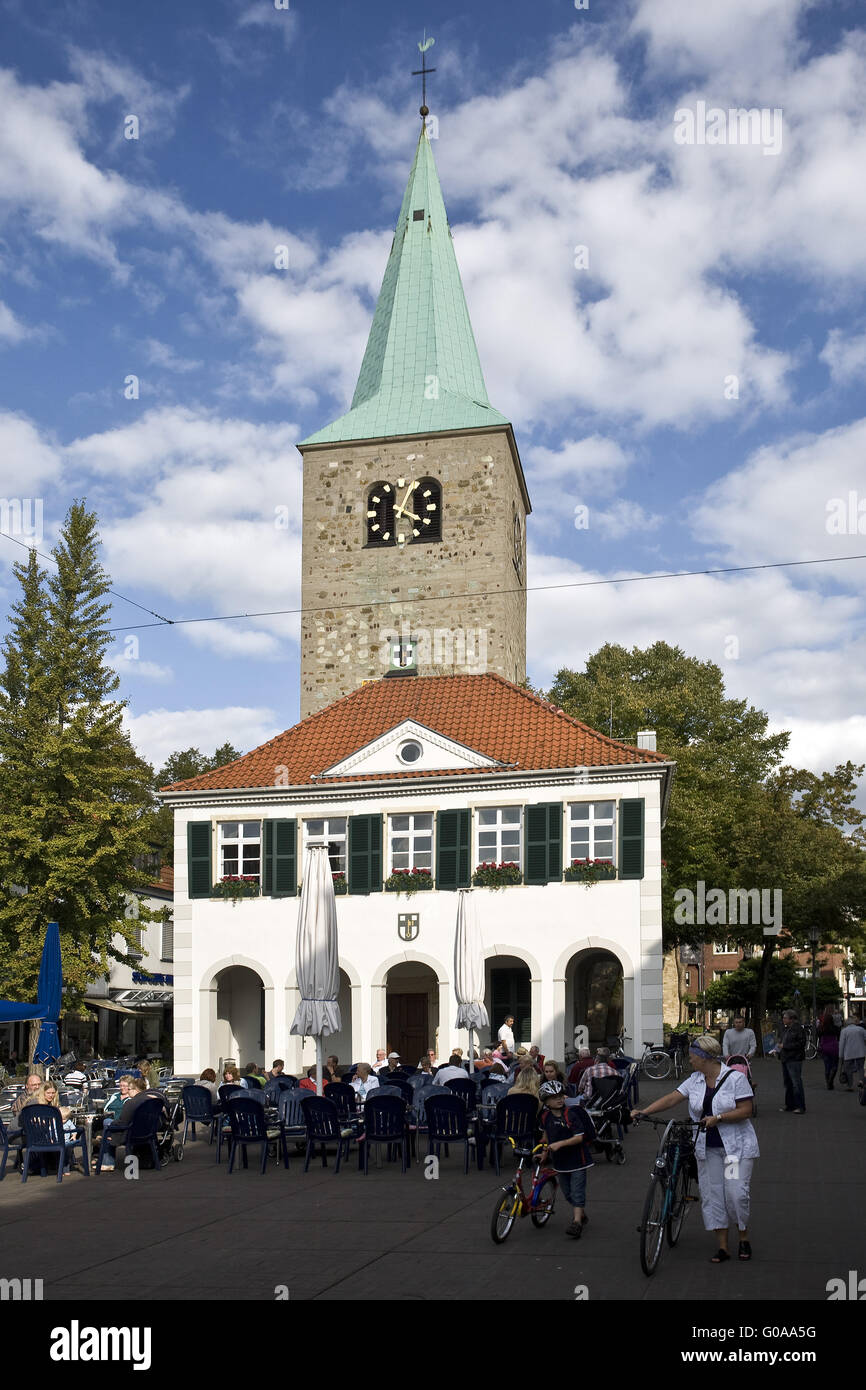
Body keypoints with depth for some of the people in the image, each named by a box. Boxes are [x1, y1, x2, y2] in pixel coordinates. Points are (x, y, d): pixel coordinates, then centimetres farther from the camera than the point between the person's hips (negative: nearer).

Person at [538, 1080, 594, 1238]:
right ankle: (582, 1215, 35)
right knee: (568, 1193, 16)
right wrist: (545, 1151, 22)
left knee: (577, 1192, -9)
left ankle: (577, 1223, -9)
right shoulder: (546, 1117, -2)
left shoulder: (570, 1115, -19)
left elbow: (579, 1137, -24)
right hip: (559, 1161, 6)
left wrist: (560, 1144, -30)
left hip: (577, 1159, -6)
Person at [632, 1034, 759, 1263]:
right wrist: (643, 1112, -8)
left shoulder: (735, 1078, -11)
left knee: (736, 1192, -10)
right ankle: (722, 1246, 10)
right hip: (707, 1148, 5)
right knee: (711, 1195, 3)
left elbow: (746, 1110, -13)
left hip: (736, 1147, -5)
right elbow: (671, 1098, 1)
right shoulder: (695, 1080, 6)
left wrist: (718, 1118, -23)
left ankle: (744, 1238, 14)